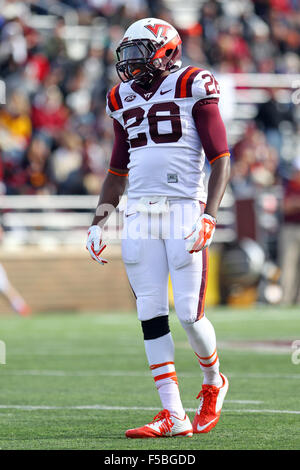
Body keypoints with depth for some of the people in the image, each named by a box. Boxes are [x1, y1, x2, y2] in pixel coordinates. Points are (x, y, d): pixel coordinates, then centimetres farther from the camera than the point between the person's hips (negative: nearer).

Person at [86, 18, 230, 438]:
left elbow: (221, 161, -5)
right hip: (140, 216, 5)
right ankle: (173, 415, 2)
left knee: (189, 314, -8)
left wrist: (209, 218, -15)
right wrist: (98, 223, 17)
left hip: (185, 210, -5)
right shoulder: (124, 100, 16)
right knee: (151, 315, -1)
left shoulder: (192, 88, -2)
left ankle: (213, 383, 22)